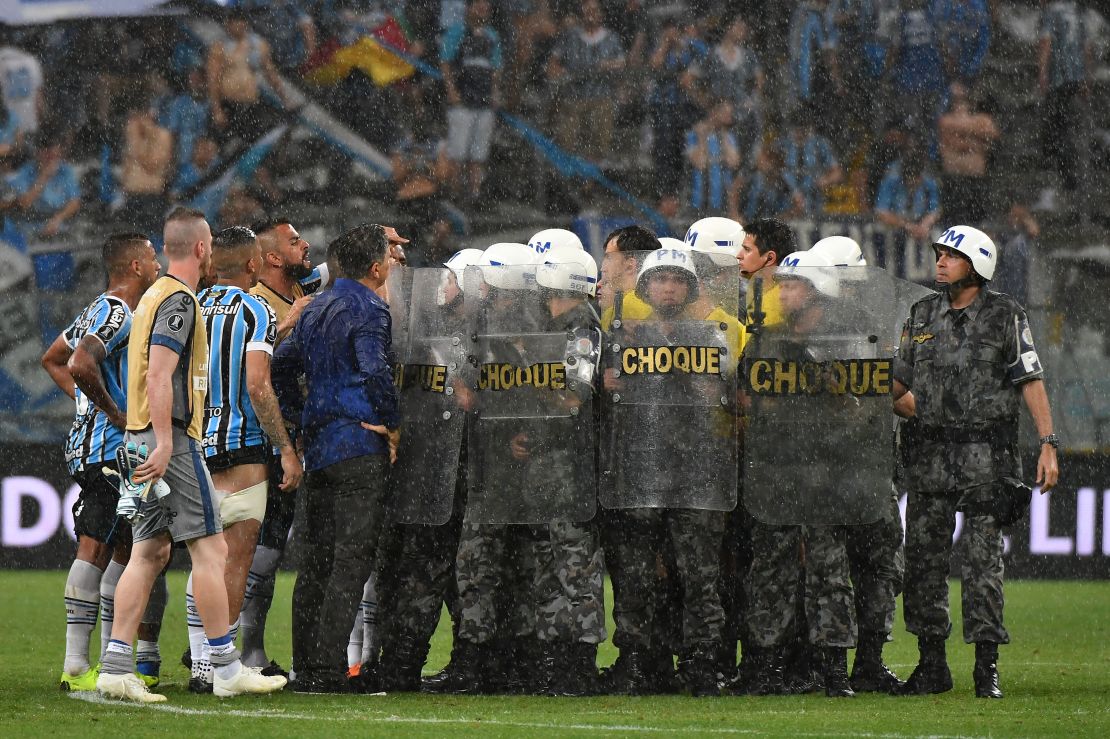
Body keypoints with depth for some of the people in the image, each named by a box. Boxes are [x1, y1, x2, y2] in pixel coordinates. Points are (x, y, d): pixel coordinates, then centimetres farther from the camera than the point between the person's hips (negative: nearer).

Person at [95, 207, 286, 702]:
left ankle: (116, 666, 1)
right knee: (211, 549, -6)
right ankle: (226, 669, -6)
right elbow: (159, 373, -20)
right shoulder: (178, 299, -12)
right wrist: (164, 443, -24)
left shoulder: (155, 295, 18)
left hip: (144, 439, 10)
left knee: (150, 552, 7)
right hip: (172, 439, -10)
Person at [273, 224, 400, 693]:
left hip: (318, 444, 8)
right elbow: (376, 372, -22)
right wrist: (393, 425, -10)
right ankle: (329, 669, -12)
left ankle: (306, 669, 13)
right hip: (360, 448, -8)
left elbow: (283, 365, 18)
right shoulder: (368, 310, -10)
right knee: (351, 561, -7)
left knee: (315, 560, 11)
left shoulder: (315, 310, 16)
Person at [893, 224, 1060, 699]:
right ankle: (932, 666, 12)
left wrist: (1048, 445, -10)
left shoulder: (1005, 316, -1)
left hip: (986, 455, -4)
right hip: (930, 454, 4)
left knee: (983, 562, -5)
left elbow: (1030, 380, -3)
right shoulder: (922, 316, 11)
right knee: (922, 561, 3)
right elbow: (899, 381, 17)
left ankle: (987, 668, 0)